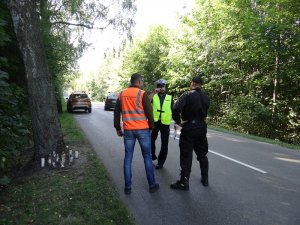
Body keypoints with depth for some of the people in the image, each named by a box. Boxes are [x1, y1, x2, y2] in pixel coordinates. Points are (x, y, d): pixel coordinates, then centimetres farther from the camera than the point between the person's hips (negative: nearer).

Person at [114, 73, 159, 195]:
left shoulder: (121, 94, 5)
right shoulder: (142, 94, -8)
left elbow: (116, 113, 9)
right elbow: (149, 112, -8)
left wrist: (118, 128, 17)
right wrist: (151, 126, 8)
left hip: (128, 130, 3)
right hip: (142, 129, -3)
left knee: (128, 158, 11)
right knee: (147, 157, 9)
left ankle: (128, 187, 16)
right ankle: (152, 185, 19)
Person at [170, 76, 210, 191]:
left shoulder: (187, 95, -12)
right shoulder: (206, 98, 7)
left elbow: (176, 109, -24)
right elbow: (205, 113, 8)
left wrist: (178, 121, -12)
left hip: (189, 127, -6)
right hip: (202, 127, 6)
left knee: (186, 155, 1)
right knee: (202, 154, 18)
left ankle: (184, 182, 8)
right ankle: (205, 179, 30)